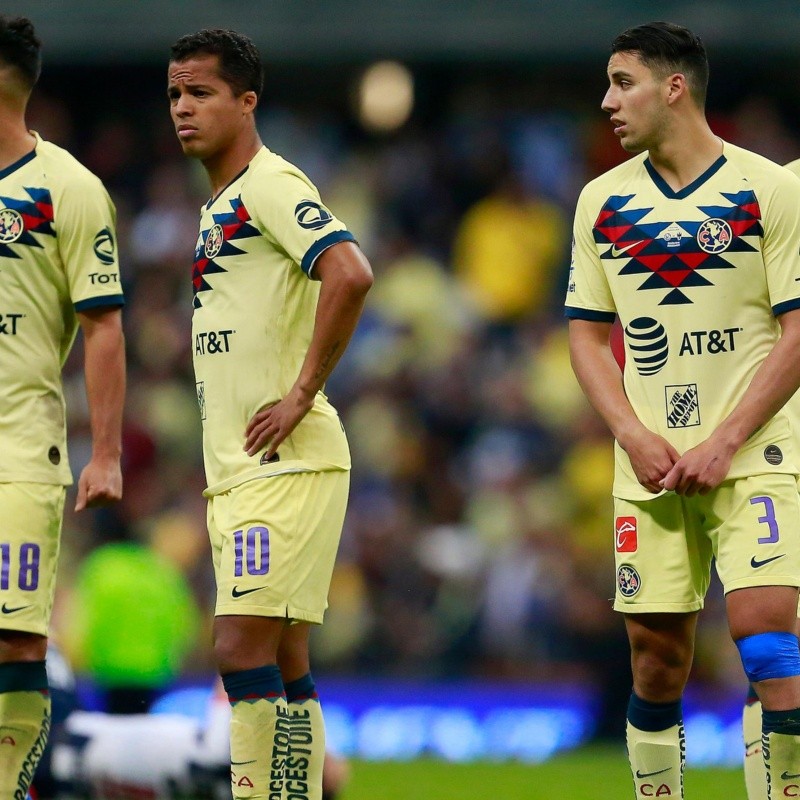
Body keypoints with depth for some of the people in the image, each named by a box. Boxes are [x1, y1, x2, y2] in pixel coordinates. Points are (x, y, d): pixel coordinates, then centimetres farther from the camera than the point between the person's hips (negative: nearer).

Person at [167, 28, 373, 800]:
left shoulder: (271, 185, -10)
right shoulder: (217, 206, 19)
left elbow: (349, 274, -25)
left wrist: (302, 394, -21)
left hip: (282, 465, -10)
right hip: (234, 468, 10)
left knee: (243, 647, -13)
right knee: (280, 662, 8)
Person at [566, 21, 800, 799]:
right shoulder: (601, 200, 8)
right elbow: (587, 333, 11)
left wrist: (723, 444, -13)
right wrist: (635, 436, -5)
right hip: (649, 465, 4)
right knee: (656, 654, 3)